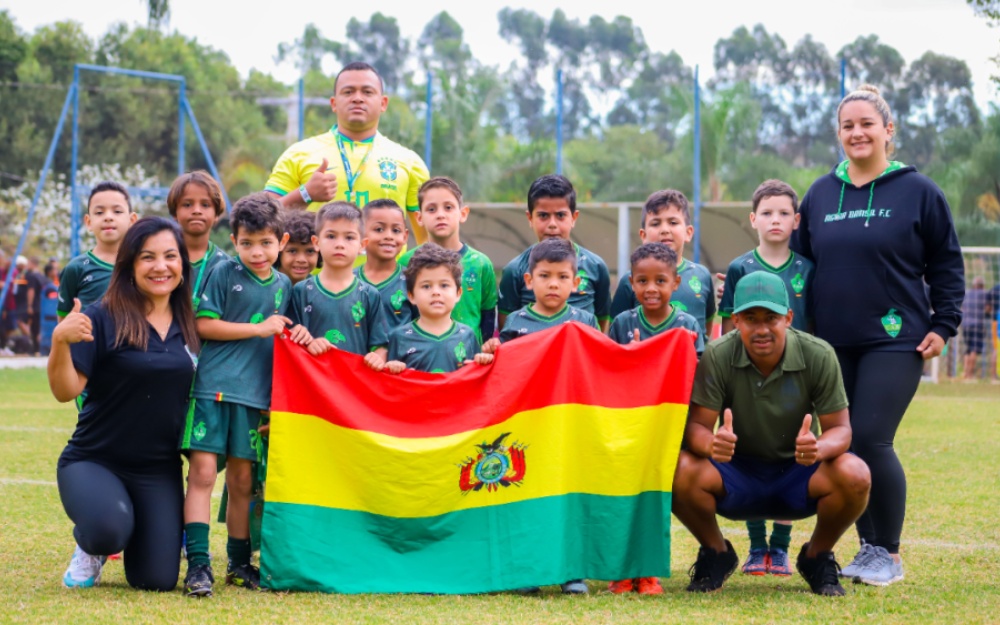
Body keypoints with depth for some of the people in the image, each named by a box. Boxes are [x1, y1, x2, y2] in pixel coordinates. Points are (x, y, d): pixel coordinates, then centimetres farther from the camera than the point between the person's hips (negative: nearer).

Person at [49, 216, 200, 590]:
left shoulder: (189, 326, 5)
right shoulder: (103, 319, -10)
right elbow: (66, 391, -16)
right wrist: (60, 342, -32)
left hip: (160, 470, 4)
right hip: (94, 460, -4)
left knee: (158, 581, -6)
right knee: (109, 528, -35)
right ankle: (90, 547, 5)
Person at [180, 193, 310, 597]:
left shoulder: (282, 285, 14)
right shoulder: (224, 273, -3)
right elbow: (203, 324, -9)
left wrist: (297, 334, 3)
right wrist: (259, 328, -9)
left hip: (254, 393, 5)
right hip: (212, 386, -5)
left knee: (242, 479, 11)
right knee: (202, 471, -12)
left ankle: (239, 563, 21)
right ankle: (198, 564, -13)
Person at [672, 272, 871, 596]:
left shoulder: (818, 356, -15)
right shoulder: (717, 356, -15)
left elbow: (840, 429, -12)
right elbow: (696, 425, -17)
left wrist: (819, 447, -38)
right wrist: (711, 443, -43)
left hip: (799, 475, 0)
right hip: (736, 474, 0)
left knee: (854, 475, -31)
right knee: (680, 471, -31)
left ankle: (817, 557, 0)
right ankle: (716, 554, 1)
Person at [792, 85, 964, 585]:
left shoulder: (917, 192, 0)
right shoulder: (821, 194, 11)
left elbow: (946, 263, 4)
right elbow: (798, 262, 17)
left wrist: (943, 326, -3)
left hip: (895, 342, -4)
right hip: (833, 346, 5)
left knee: (870, 440, -13)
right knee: (842, 446, 3)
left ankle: (889, 553, -1)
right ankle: (868, 547, 15)